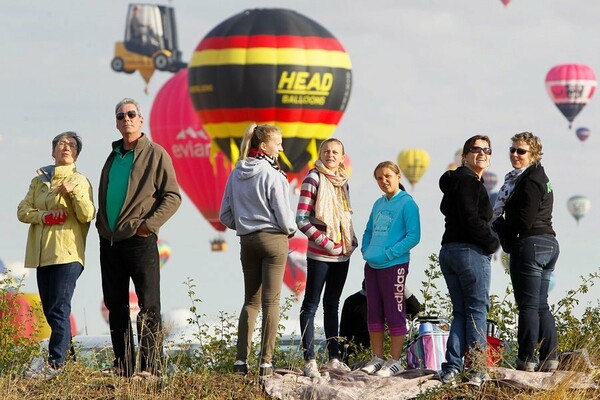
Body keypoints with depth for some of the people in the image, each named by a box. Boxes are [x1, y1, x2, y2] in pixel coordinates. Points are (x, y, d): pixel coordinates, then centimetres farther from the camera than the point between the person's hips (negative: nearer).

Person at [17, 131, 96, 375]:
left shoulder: (80, 181, 4)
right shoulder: (39, 181, 17)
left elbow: (87, 216, -8)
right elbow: (22, 211, 8)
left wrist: (74, 192, -23)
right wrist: (45, 216, -10)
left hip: (67, 254, -5)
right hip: (42, 254, 5)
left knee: (59, 310, -14)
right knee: (49, 310, 6)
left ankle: (56, 361, -17)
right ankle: (64, 350, 16)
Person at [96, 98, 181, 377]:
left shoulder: (155, 154, -2)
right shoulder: (114, 156, 17)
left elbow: (172, 197, -7)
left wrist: (149, 224, -16)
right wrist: (101, 224, 10)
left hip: (139, 241, -7)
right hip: (109, 242, 7)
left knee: (149, 306, -5)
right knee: (116, 307, 9)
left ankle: (150, 367, -6)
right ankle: (122, 367, 14)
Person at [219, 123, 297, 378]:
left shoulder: (236, 174, 4)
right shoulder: (272, 175, -14)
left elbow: (226, 215, 7)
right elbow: (283, 215, -12)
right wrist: (290, 229, 9)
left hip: (247, 241, 5)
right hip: (273, 239, -5)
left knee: (250, 301, 12)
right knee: (271, 301, 0)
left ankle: (241, 360, 5)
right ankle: (266, 361, -3)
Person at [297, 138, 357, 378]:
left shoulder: (342, 182, 12)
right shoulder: (313, 180, -8)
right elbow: (302, 219, -12)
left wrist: (352, 241, 6)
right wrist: (324, 242, -17)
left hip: (342, 254, 7)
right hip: (320, 255, -7)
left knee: (332, 304, 13)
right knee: (311, 304, -4)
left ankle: (334, 358, 18)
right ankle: (309, 360, -5)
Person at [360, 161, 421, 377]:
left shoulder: (407, 203, -8)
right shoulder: (378, 204, 13)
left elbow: (413, 236, -14)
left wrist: (389, 253, -16)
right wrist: (366, 250, 5)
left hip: (394, 266, -7)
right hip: (372, 266, 7)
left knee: (395, 314, -1)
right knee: (374, 314, 10)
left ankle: (395, 362, 4)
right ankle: (377, 358, 19)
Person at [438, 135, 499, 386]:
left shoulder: (454, 182, 18)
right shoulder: (469, 182, -12)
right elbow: (471, 219, -21)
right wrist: (491, 243, -8)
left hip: (449, 250, 9)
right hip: (471, 251, -9)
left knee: (460, 311, 10)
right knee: (477, 310, -4)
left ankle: (451, 368, 3)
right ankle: (475, 370, -6)